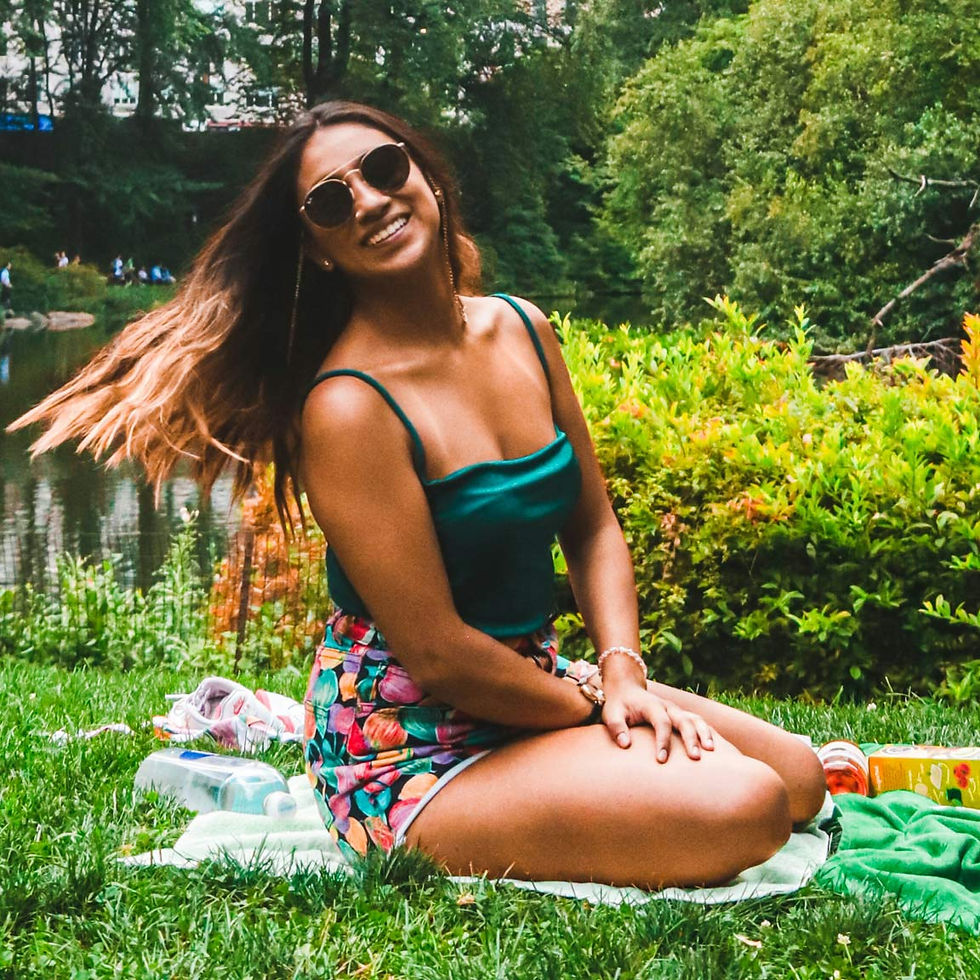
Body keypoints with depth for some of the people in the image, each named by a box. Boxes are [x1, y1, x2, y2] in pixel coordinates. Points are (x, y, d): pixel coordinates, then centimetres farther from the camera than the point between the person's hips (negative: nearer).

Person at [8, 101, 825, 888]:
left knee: (799, 777, 10)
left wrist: (624, 674, -9)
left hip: (530, 684, 8)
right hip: (411, 751, -8)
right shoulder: (349, 407, -22)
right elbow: (437, 653, -22)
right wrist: (595, 706, -10)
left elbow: (593, 527, 7)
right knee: (740, 812, -21)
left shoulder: (523, 329, 2)